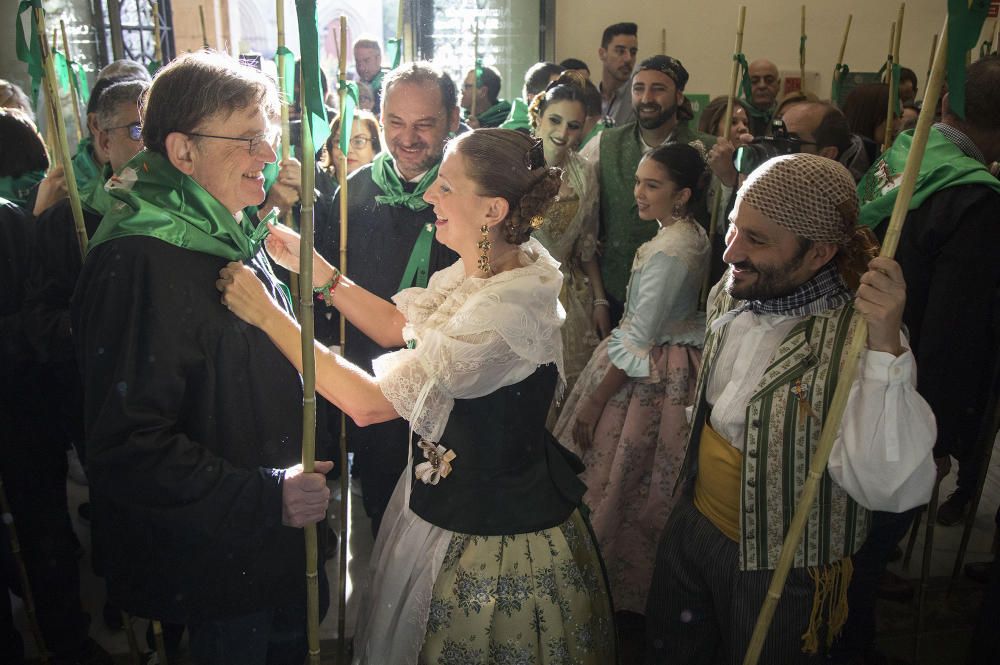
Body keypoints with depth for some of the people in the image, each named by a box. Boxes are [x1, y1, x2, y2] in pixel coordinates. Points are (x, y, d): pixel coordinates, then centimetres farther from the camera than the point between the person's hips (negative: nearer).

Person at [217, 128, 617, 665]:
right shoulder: (477, 270, -5)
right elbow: (396, 327, 7)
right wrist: (314, 267, -2)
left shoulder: (508, 311, -33)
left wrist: (267, 314, -25)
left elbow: (367, 403, -29)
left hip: (490, 534, -8)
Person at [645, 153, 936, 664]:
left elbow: (893, 489, -36)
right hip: (691, 526, 7)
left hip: (781, 572, -6)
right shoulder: (729, 296, -4)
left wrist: (886, 348, -43)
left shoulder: (856, 335, -26)